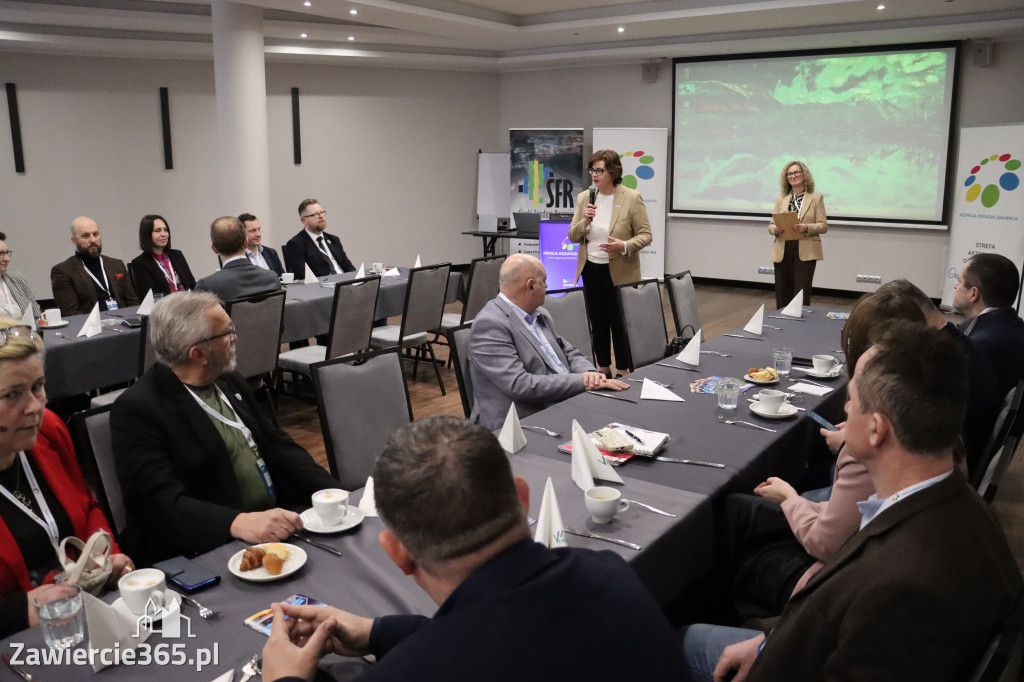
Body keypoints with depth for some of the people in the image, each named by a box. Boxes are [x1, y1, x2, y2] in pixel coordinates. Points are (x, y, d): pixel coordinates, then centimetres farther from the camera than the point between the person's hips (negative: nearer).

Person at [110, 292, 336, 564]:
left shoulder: (229, 381, 10)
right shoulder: (137, 409, -12)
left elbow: (276, 444, 13)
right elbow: (163, 502, -21)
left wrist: (333, 492, -2)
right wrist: (239, 523, -36)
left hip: (276, 526, 7)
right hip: (209, 550, -7)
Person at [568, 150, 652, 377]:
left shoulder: (632, 198, -9)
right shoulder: (584, 198, 4)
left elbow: (645, 234, -8)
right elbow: (572, 237, 5)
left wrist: (624, 246, -26)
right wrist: (585, 221, -15)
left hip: (619, 272, -4)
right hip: (590, 270, 4)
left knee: (620, 323, 2)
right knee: (598, 322, 13)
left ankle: (624, 373, 16)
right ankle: (603, 369, 28)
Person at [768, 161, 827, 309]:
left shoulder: (816, 198, 4)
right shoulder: (781, 199, 13)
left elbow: (823, 226, -1)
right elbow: (771, 225, 10)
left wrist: (806, 228, -20)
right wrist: (776, 229, -13)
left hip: (806, 252, -3)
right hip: (783, 252, 3)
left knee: (801, 294, -7)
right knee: (782, 294, 5)